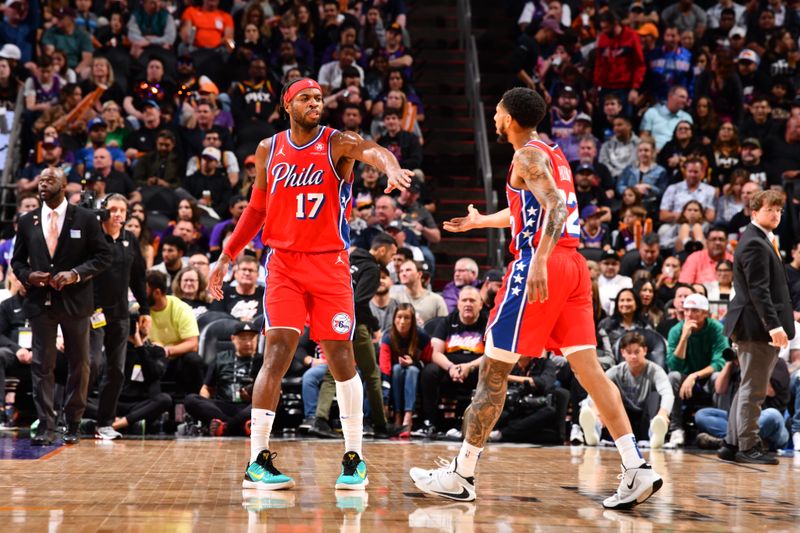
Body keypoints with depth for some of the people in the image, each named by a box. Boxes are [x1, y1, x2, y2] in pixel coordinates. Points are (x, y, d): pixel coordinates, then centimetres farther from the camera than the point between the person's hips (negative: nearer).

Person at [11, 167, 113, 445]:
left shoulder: (85, 219, 0)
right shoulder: (27, 221, 8)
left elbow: (103, 256, -1)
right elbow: (17, 260, 13)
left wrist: (75, 274, -14)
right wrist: (28, 275, -8)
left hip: (74, 302, -1)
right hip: (40, 302, 1)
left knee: (79, 365, 6)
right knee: (42, 365, -2)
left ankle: (73, 424, 17)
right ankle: (45, 426, -1)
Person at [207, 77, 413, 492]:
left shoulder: (338, 144, -4)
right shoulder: (269, 150, 7)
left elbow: (371, 150, -27)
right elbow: (256, 210, 17)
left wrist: (390, 166, -50)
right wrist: (226, 258, 14)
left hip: (329, 263, -1)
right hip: (284, 262, 1)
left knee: (340, 357, 1)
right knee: (277, 353, -11)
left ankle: (354, 457, 14)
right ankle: (258, 461, -11)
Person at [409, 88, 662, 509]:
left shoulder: (528, 156, -6)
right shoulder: (553, 155, 22)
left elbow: (556, 206, -22)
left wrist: (539, 261, -32)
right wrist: (482, 221, 52)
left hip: (542, 265, -9)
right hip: (573, 265, 9)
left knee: (493, 369, -1)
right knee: (588, 369, 4)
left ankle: (461, 476, 3)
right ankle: (637, 468, -6)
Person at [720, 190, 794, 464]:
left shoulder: (761, 241, 19)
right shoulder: (755, 244, -15)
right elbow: (758, 290, -22)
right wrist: (773, 325, -27)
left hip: (756, 327, 11)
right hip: (757, 327, -11)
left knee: (748, 388, 15)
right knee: (753, 390, -4)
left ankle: (733, 444, 19)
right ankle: (748, 446, 1)